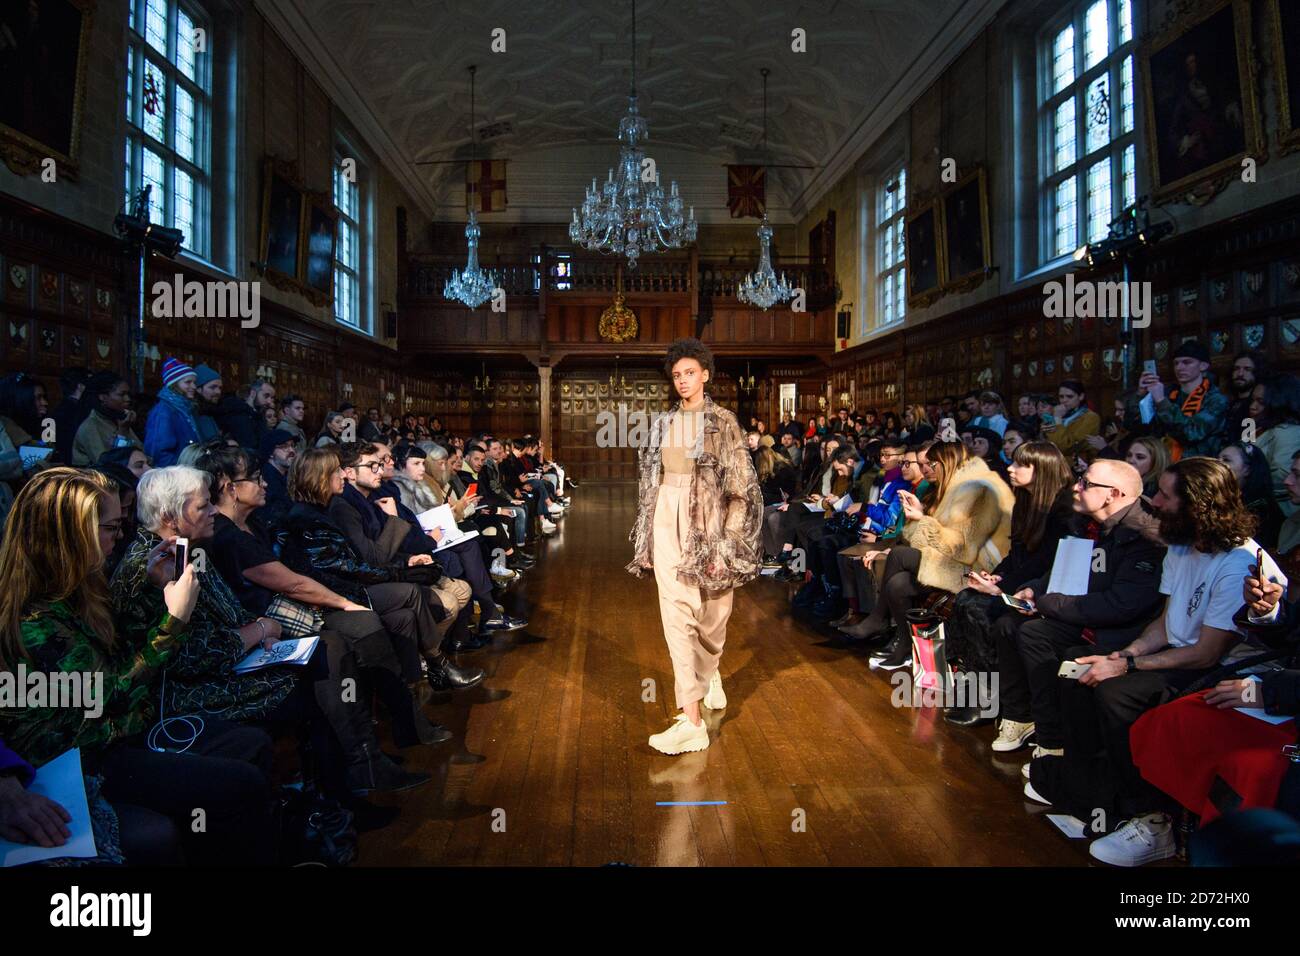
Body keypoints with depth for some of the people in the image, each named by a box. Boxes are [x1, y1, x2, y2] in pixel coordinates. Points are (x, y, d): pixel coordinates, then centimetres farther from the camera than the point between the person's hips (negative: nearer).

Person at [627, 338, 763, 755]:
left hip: (707, 522, -3)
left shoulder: (723, 422, -2)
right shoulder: (664, 424, 11)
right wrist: (646, 533, 10)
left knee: (711, 610, 9)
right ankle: (692, 720, -1)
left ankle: (708, 671, 43)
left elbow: (739, 487, -6)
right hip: (668, 521, 3)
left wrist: (726, 540, -13)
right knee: (677, 612, -4)